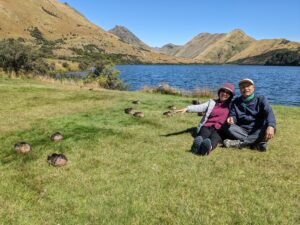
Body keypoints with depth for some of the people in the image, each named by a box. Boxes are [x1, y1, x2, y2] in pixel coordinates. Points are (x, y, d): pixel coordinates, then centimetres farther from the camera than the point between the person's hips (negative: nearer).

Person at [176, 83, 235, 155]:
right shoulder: (212, 102, 22)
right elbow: (200, 107, 6)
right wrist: (187, 109, -12)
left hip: (220, 129, -1)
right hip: (207, 126, 2)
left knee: (214, 137, -36)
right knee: (203, 135, -33)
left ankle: (209, 146, -67)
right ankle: (197, 145, -64)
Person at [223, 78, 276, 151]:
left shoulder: (260, 99, 0)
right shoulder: (236, 102, 9)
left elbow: (269, 112, -16)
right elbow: (233, 115, 3)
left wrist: (271, 126, -38)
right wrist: (231, 118, -25)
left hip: (258, 131, -1)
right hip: (243, 130, 1)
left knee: (271, 128, -31)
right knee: (229, 128, -26)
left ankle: (240, 143, -32)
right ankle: (258, 143, -32)